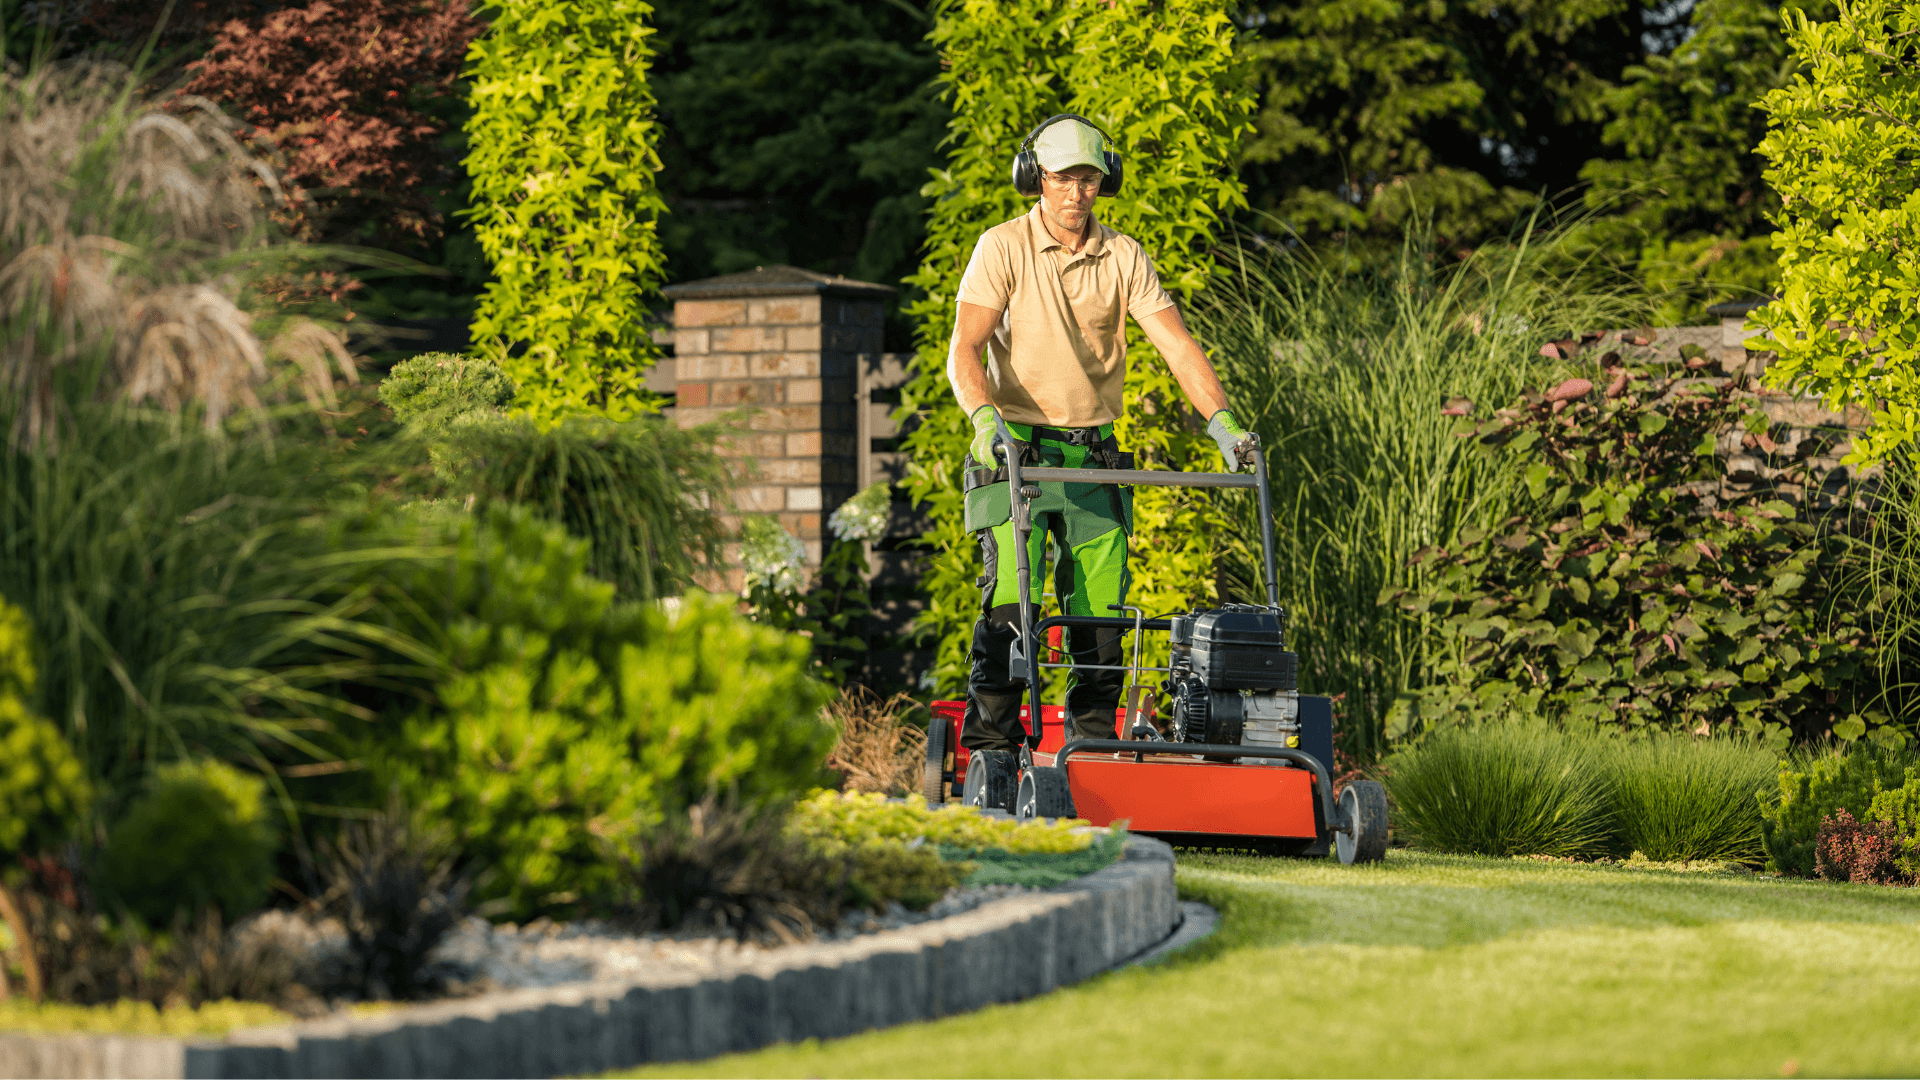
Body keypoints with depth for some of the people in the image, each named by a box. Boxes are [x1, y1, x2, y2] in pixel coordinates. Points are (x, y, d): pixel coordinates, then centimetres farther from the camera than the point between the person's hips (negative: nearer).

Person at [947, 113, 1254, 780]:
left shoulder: (1123, 258, 4)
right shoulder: (1003, 248, -4)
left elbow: (1176, 345, -2)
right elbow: (965, 350, -12)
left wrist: (1222, 422, -16)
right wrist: (985, 415, -31)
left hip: (1093, 453, 3)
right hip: (1016, 447, -3)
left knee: (1100, 609, -1)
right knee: (1010, 594, -16)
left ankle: (1093, 743, 9)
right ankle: (990, 744, -12)